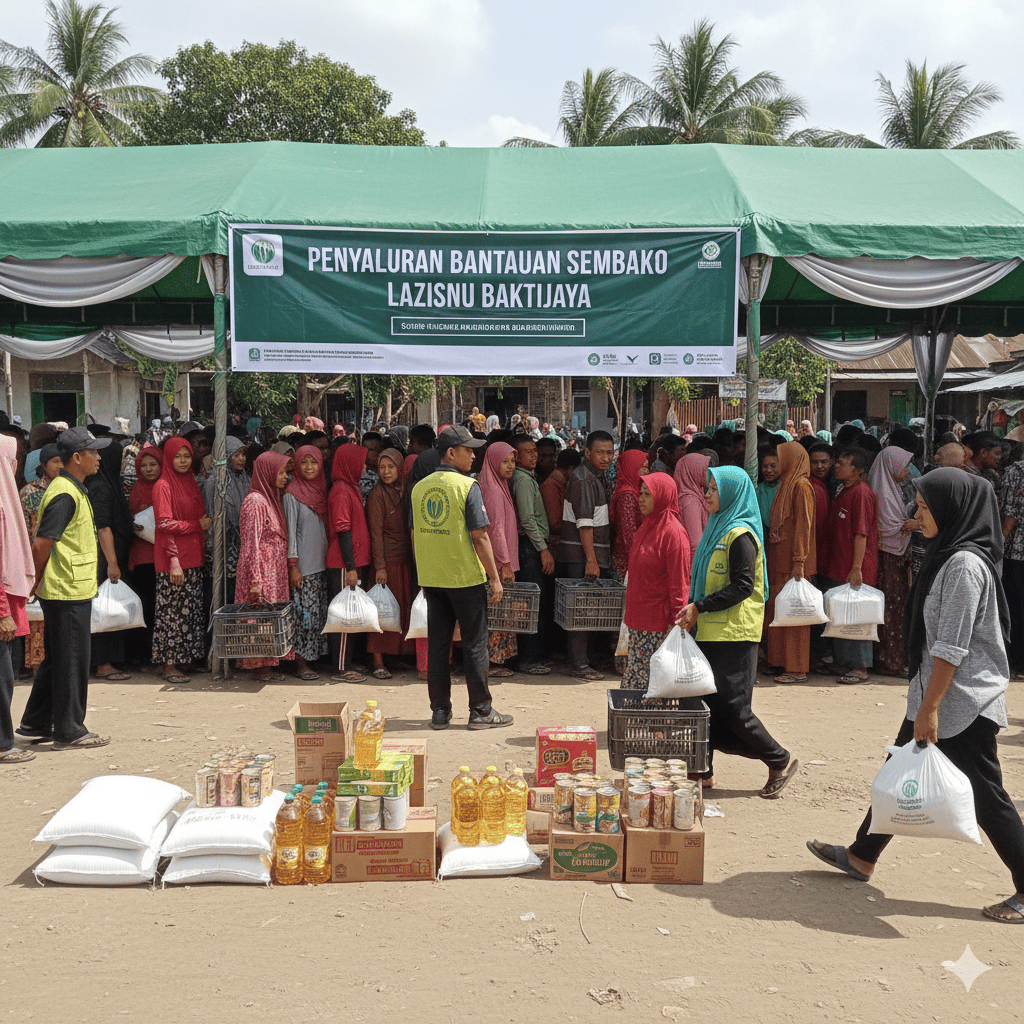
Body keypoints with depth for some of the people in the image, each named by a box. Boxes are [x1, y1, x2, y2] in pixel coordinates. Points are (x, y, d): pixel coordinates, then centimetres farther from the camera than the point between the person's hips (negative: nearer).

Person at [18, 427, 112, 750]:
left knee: (58, 658, 18)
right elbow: (41, 544, -21)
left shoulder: (73, 490, 14)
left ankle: (36, 723, 27)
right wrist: (36, 583, -11)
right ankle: (69, 732, 8)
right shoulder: (65, 495, -18)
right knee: (72, 661, -1)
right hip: (69, 592, -10)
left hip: (71, 590, 10)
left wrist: (37, 583, 19)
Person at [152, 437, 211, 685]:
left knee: (193, 609, 9)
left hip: (194, 557, 7)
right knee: (173, 610, -4)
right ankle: (169, 664, 2)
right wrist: (197, 525, -14)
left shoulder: (192, 483, 16)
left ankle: (189, 657, 18)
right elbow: (165, 524, -13)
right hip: (174, 557, -7)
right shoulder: (163, 486, -6)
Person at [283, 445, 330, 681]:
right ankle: (300, 663, 0)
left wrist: (329, 557, 15)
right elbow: (290, 531, -10)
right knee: (305, 613, -7)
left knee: (320, 612, 8)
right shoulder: (292, 495, -7)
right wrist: (293, 566, -13)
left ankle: (314, 657, 17)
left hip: (322, 563, 7)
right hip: (303, 565, -7)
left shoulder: (320, 490, 13)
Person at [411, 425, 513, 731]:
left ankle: (439, 712, 15)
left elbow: (415, 535, 12)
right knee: (475, 643, 4)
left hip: (431, 578, 6)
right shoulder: (467, 487, -11)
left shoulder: (419, 488, 7)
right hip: (466, 577, -5)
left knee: (437, 645, 10)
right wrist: (495, 578, -7)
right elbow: (479, 537, -13)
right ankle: (481, 711, 10)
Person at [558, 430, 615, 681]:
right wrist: (591, 560, -23)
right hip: (581, 554, -10)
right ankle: (579, 665, -3)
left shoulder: (596, 477, 17)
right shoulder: (583, 479, -14)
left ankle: (583, 659, 20)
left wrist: (597, 559, 18)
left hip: (595, 552, 10)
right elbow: (585, 524, -20)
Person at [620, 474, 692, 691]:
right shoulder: (647, 526, 13)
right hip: (638, 620, 9)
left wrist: (677, 623, -17)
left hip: (658, 624, -9)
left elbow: (679, 583, -15)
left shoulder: (673, 533, -14)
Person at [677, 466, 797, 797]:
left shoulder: (740, 535, -14)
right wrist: (694, 611, 9)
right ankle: (702, 771, 15)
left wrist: (699, 607, -18)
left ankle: (781, 761, 13)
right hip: (710, 631, 9)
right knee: (705, 702, 8)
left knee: (732, 708, -3)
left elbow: (742, 586, -20)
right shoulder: (718, 528, 14)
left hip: (734, 633, -9)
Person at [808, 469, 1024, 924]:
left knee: (985, 795, 1)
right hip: (936, 695, 10)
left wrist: (929, 708, -21)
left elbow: (951, 648, -24)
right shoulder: (947, 555, 9)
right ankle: (862, 856, 30)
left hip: (963, 702, -10)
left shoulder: (966, 564, -21)